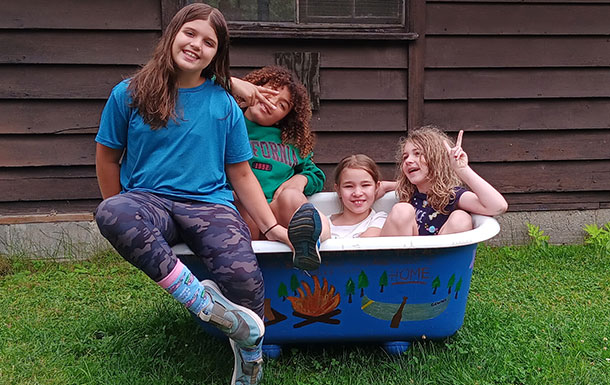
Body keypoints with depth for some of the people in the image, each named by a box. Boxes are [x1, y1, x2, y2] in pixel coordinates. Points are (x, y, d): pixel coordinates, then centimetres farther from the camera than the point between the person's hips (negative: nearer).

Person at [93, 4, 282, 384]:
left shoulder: (225, 105, 8)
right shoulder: (129, 94, 6)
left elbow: (241, 174, 10)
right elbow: (108, 157, 14)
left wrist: (272, 227, 2)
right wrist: (123, 218, 14)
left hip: (209, 204, 0)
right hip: (149, 200, 0)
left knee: (243, 276, -30)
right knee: (109, 213, -37)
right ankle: (199, 296, -33)